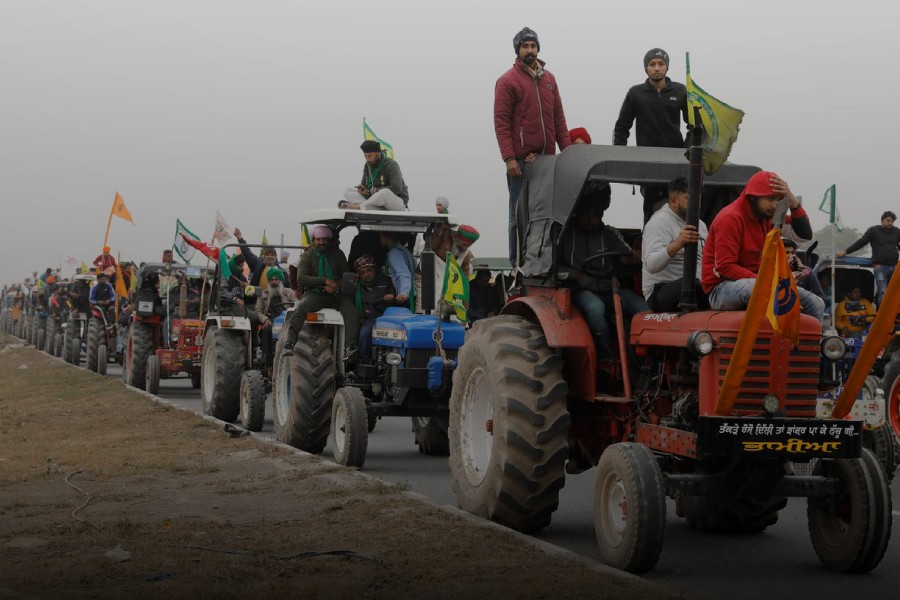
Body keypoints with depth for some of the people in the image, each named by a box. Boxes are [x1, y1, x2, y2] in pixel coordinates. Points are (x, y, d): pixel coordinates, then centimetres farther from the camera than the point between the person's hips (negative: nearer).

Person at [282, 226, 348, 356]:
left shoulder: (337, 254, 12)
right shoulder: (307, 256, 6)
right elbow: (301, 279, -6)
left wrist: (336, 286, -10)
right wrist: (324, 281, -14)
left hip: (335, 294, 3)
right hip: (314, 294, -3)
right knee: (300, 307, -33)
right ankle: (289, 343, -44)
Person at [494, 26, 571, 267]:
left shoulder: (549, 78, 16)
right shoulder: (508, 81, 0)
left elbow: (558, 117, 19)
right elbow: (501, 122, -6)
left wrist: (566, 149, 10)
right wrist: (509, 158, -14)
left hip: (547, 157, 5)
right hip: (521, 159, -5)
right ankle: (518, 262, 2)